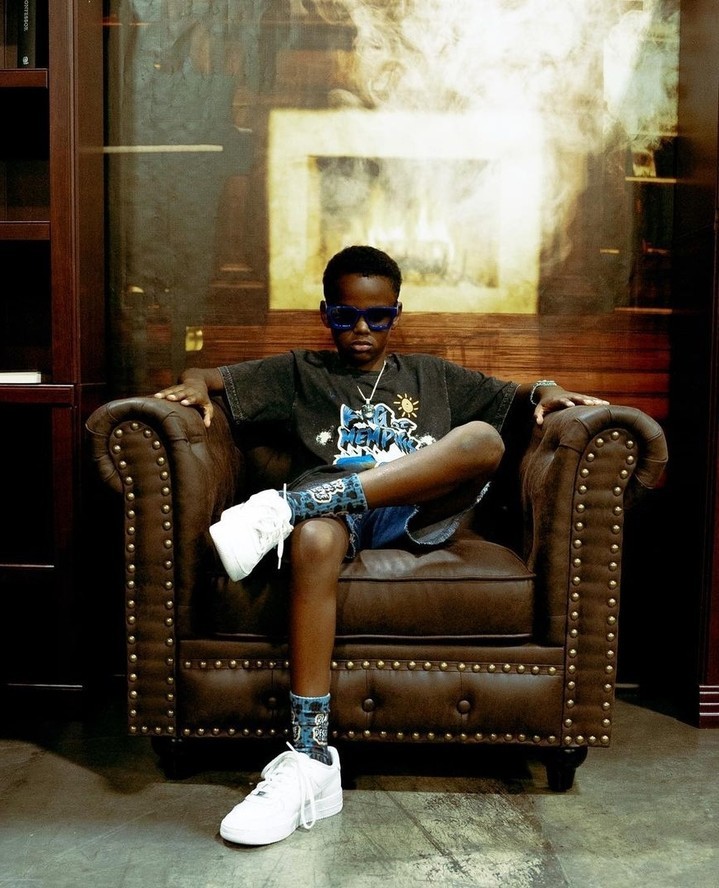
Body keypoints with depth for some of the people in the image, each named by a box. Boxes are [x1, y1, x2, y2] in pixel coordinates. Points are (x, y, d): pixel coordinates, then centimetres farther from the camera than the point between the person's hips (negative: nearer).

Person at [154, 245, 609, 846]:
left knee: (484, 439, -29)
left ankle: (289, 506, -38)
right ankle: (311, 759, -40)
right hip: (331, 508, -1)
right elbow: (212, 379, 20)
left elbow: (513, 396, 28)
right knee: (314, 540, -40)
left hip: (414, 513, 2)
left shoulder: (431, 376, 30)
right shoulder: (300, 373, 26)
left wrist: (543, 391, 5)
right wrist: (194, 384, -4)